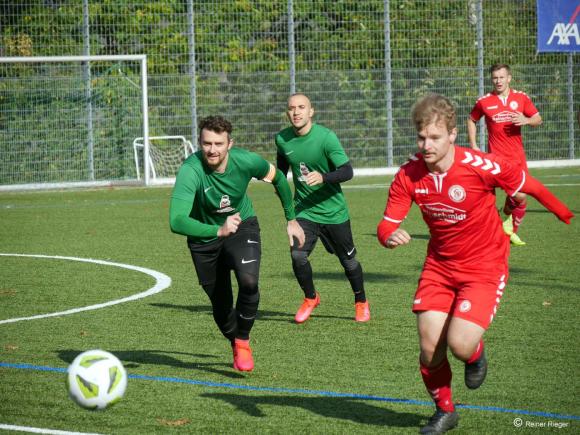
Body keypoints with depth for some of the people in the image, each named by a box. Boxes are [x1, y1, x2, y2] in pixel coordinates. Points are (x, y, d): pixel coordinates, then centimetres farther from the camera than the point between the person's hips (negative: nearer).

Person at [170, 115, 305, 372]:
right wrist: (218, 231, -56)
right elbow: (177, 222, -44)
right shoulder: (190, 171, -33)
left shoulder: (245, 161, -23)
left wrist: (291, 219, 8)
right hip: (204, 236, -1)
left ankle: (243, 342, -4)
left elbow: (277, 178, 1)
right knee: (221, 305, 8)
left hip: (242, 226, 1)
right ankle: (236, 347, 40)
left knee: (248, 281, -27)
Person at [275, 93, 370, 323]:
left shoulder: (326, 137, -18)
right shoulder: (282, 139, -4)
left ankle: (361, 302, 34)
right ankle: (310, 298, 11)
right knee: (297, 255, -16)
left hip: (333, 211, -2)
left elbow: (347, 171, -24)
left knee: (348, 261, 8)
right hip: (304, 209, 3)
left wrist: (323, 177, -39)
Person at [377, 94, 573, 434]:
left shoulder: (481, 166, -23)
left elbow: (530, 186, -7)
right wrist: (390, 236, -35)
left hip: (484, 266, -4)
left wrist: (568, 217, 7)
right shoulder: (409, 176, -12)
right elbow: (387, 224, -9)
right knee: (429, 348, -1)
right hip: (439, 265, 4)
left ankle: (476, 353, 20)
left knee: (460, 344, -21)